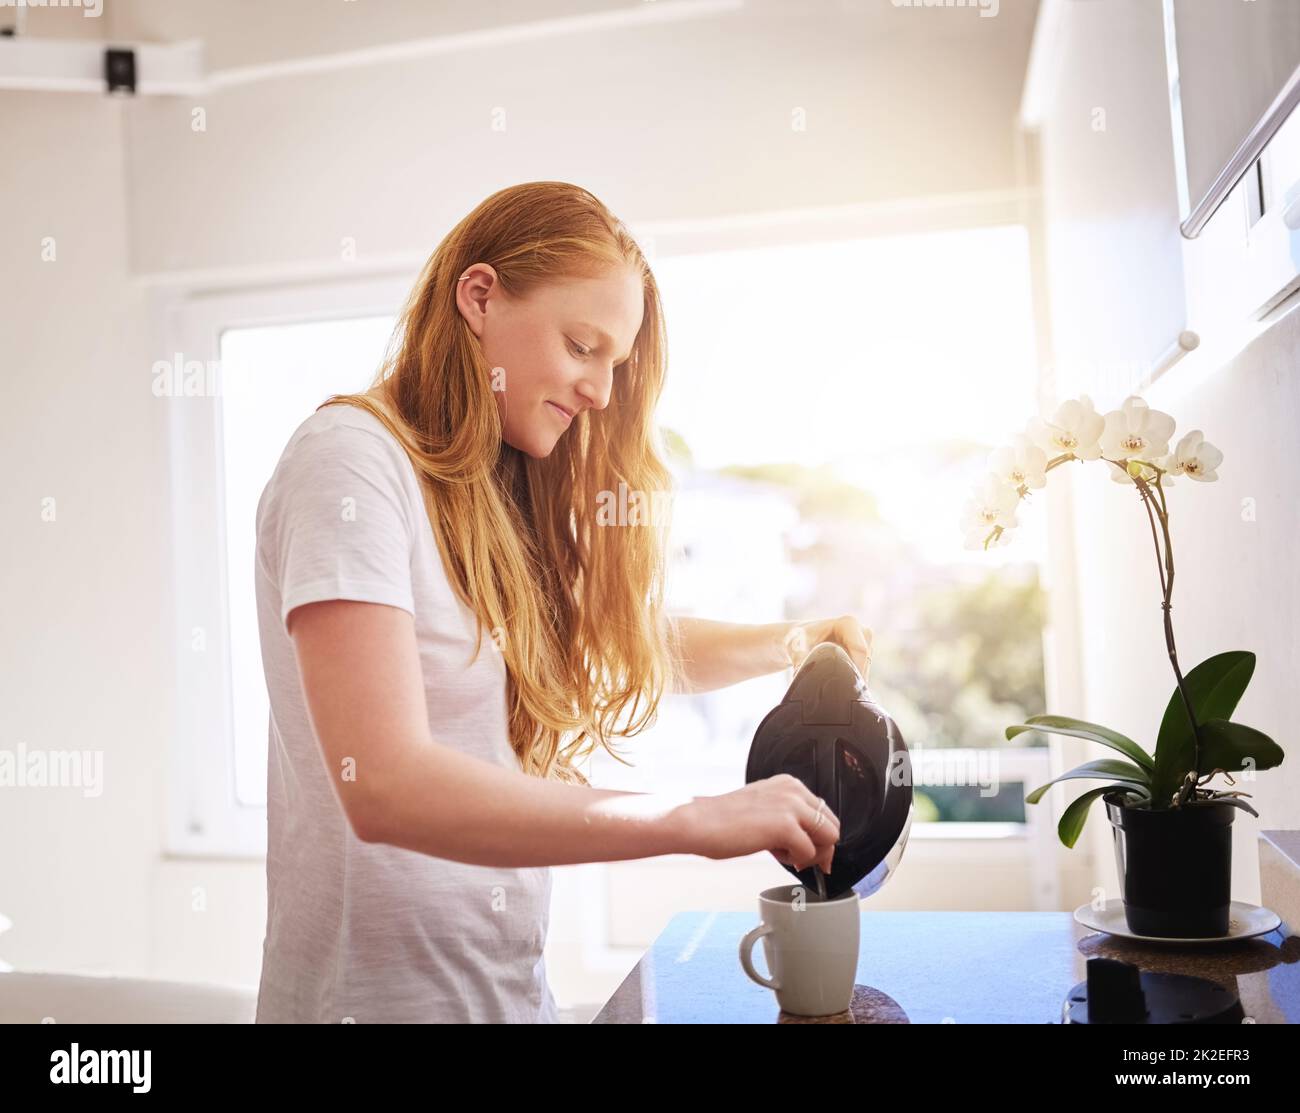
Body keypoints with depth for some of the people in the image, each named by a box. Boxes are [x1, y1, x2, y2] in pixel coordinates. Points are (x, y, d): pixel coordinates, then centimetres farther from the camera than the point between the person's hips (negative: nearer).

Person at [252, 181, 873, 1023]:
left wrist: (796, 642, 2)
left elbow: (641, 641, 19)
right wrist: (697, 821, -26)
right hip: (385, 989, -7)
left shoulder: (514, 496, 7)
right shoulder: (352, 458, -16)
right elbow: (384, 784, -27)